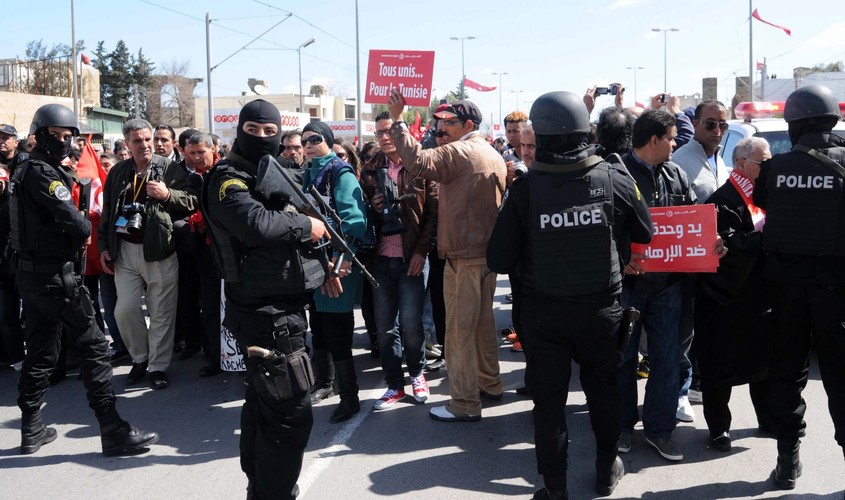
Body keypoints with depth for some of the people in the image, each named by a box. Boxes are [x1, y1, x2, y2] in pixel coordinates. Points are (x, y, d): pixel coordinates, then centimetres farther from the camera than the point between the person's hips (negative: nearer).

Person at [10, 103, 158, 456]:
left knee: (40, 351, 16)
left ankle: (32, 429, 24)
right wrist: (85, 229, -3)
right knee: (94, 347, -7)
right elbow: (74, 222, -23)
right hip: (55, 274, -10)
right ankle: (114, 432, -5)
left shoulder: (25, 170, 16)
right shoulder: (42, 172, -14)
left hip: (31, 271, 10)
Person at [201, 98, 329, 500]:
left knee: (264, 404, 19)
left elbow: (284, 228, 23)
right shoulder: (228, 178, -11)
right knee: (291, 413, -10)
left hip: (278, 310, 10)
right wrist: (306, 225, -14)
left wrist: (325, 263, 8)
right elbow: (255, 223, -29)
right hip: (268, 313, -10)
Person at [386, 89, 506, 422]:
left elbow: (417, 162, -27)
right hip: (489, 251, 9)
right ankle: (489, 384, 31)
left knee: (459, 329, -3)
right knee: (483, 321, 19)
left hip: (464, 257, -9)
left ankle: (465, 404, 2)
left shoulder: (459, 153, -14)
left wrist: (398, 121, -18)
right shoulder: (495, 157, 14)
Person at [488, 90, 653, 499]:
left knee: (549, 398, 10)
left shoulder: (524, 189, -16)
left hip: (543, 312, -2)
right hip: (602, 307, 2)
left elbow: (499, 260, -13)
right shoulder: (615, 181, -10)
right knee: (603, 388, 20)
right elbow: (646, 234, 5)